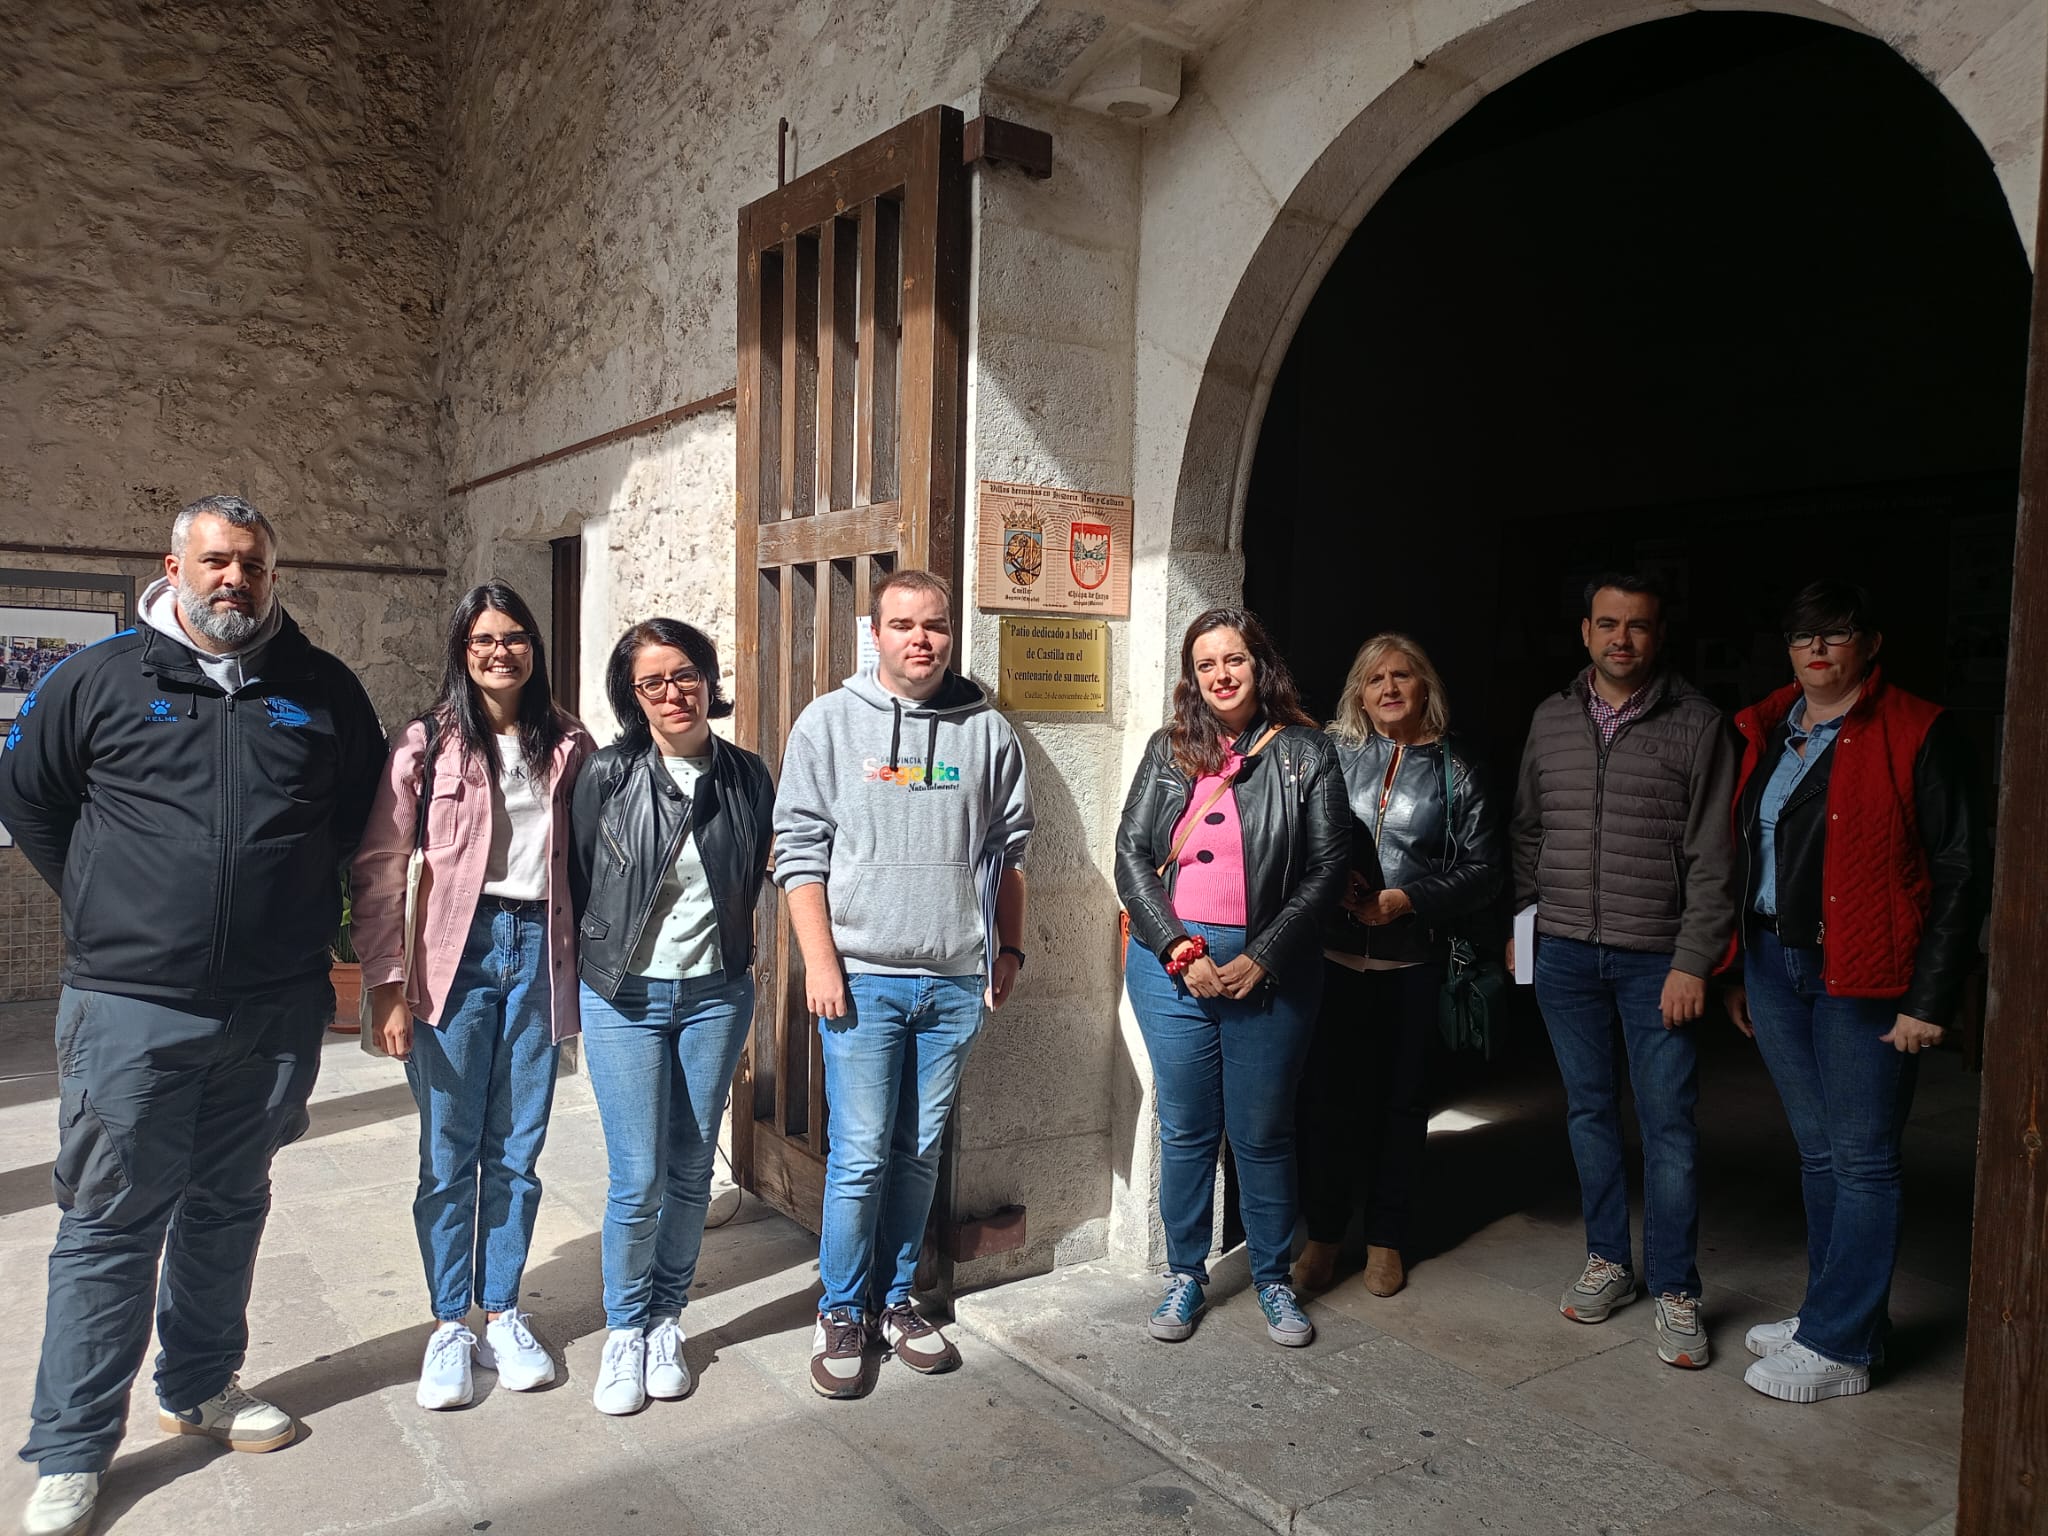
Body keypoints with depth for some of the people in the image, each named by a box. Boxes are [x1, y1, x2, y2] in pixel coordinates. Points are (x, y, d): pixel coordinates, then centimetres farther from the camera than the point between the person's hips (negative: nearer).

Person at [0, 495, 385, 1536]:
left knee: (229, 1208, 17)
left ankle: (200, 1387, 36)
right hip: (131, 1008, -2)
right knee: (111, 1224, 4)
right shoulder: (100, 677, -1)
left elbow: (364, 808, 18)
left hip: (277, 1011, 3)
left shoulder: (322, 688, 4)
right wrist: (110, 906, 7)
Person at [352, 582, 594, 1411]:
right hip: (456, 952, -2)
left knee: (517, 1150, 11)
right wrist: (386, 983, -9)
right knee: (449, 1152, 6)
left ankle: (502, 1313, 26)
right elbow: (378, 868, -4)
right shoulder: (428, 742, -2)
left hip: (539, 950, 2)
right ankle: (449, 1324, 22)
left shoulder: (569, 744, 5)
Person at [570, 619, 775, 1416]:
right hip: (624, 996, -2)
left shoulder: (747, 776, 1)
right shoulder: (607, 776, -7)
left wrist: (737, 972, 12)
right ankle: (625, 1330, 21)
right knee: (638, 1179, -2)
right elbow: (576, 883, 1)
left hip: (716, 994, 3)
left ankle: (667, 1321, 30)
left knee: (691, 1170, 11)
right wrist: (581, 975, 5)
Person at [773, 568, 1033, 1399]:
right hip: (862, 977, -2)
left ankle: (895, 1299, 29)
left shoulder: (988, 730, 7)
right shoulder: (829, 722, 1)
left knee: (920, 1152, 13)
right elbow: (799, 849, -2)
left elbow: (1009, 850, 13)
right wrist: (820, 961, -8)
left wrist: (1009, 948, 11)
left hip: (955, 981, 3)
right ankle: (840, 1314, 19)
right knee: (860, 1155, 0)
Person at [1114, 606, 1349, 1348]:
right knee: (1185, 1131, 10)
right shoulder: (1168, 750, 6)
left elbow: (1328, 867, -3)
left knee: (1263, 1134, 9)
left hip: (1269, 972, -1)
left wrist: (1262, 958, -10)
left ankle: (1274, 1280, 28)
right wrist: (1180, 951, -9)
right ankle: (1185, 1276, 28)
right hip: (1172, 963, 2)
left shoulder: (1305, 752, 0)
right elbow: (1131, 853, 2)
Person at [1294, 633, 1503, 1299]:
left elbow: (1484, 866, 0)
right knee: (1326, 1095, 4)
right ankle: (1322, 1236, 21)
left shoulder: (1454, 774, 4)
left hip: (1411, 964, 0)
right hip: (1331, 958, 0)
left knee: (1400, 1100, 10)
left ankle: (1386, 1239, 26)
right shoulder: (1331, 756, 4)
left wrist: (1408, 899, -12)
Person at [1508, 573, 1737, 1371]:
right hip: (1564, 953, 4)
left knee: (1669, 1122, 1)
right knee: (1589, 1108, 12)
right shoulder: (1552, 718, 8)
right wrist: (1519, 922, 11)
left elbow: (1711, 856, -6)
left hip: (1656, 957, -3)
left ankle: (1676, 1291, 14)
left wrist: (1692, 960, -11)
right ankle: (1608, 1260, 27)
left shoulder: (1696, 723, -3)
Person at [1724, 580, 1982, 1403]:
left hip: (1862, 976, -6)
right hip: (1773, 965, 6)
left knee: (1862, 1159, 2)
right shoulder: (1763, 732, 10)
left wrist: (1930, 999, -13)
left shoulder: (1916, 734, -8)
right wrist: (1734, 972, 13)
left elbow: (1958, 873, -9)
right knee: (1819, 1152, 16)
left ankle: (1840, 1347, 11)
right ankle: (1839, 1308, 30)